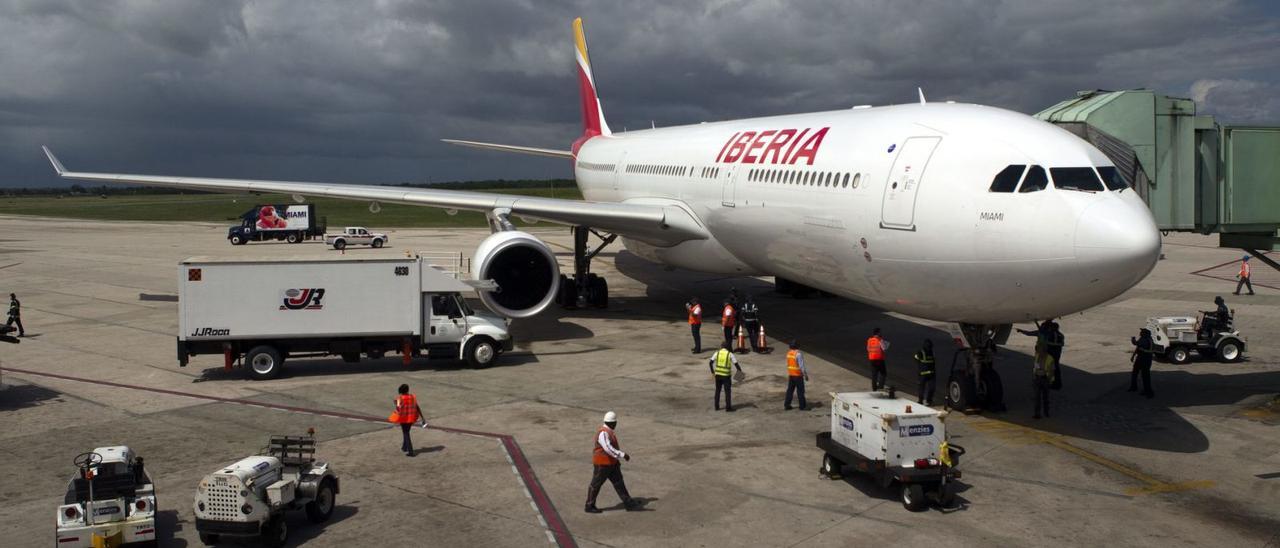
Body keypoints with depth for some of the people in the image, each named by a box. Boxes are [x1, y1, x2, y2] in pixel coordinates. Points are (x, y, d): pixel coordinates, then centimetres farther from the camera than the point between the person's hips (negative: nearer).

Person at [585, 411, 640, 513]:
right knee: (596, 485, 4)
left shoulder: (609, 431, 8)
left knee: (618, 482, 9)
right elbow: (608, 449, -34)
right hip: (602, 464, -10)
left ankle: (628, 503, 12)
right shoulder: (603, 433, -24)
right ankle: (589, 506, 15)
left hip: (611, 463, 10)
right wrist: (623, 455, -35)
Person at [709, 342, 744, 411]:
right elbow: (736, 364, -8)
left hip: (718, 374, 3)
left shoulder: (717, 353, 1)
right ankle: (728, 407, 5)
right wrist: (740, 370, 8)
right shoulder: (730, 354, -7)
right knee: (728, 391, 6)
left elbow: (710, 362, -2)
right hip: (726, 375, -3)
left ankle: (717, 406, 18)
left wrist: (712, 372, 8)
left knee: (717, 390, 17)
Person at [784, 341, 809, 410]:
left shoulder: (789, 353, 4)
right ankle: (802, 406, 9)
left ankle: (786, 405, 15)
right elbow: (801, 366, -20)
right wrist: (806, 375, -13)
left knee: (790, 390, 13)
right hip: (798, 375, -7)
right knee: (800, 391, 2)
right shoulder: (798, 354, -20)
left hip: (791, 375, 7)